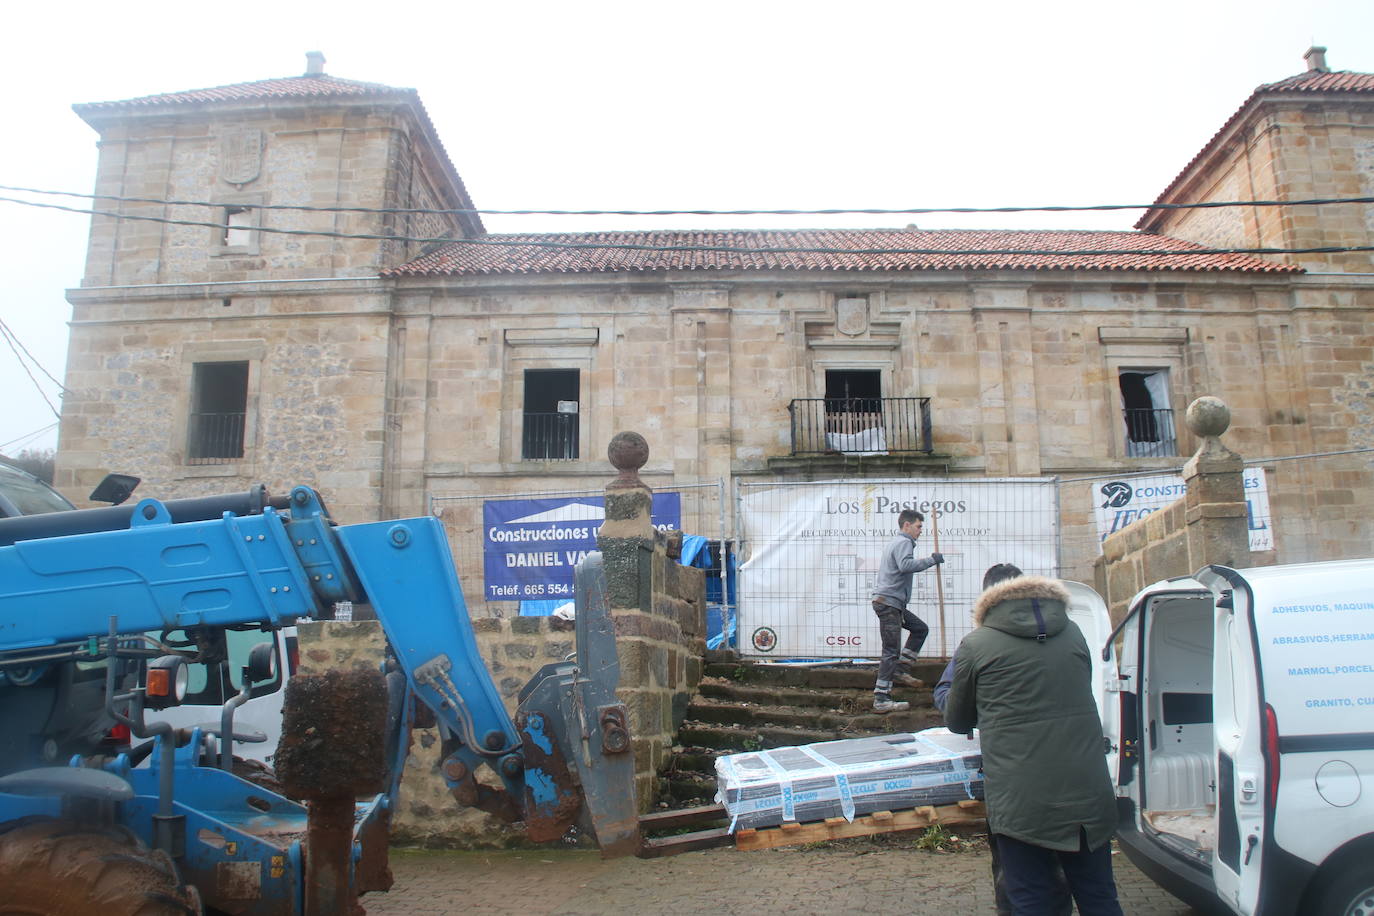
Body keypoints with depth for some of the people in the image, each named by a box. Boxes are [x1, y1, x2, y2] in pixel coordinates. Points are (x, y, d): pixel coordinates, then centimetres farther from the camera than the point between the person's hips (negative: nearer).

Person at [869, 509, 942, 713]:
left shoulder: (897, 542, 23)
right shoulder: (903, 542, -10)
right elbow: (906, 565, -28)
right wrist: (931, 560, -21)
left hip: (893, 604, 10)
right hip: (889, 602, -10)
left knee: (920, 628, 19)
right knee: (891, 651, -9)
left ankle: (899, 670, 15)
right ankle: (881, 700, -9)